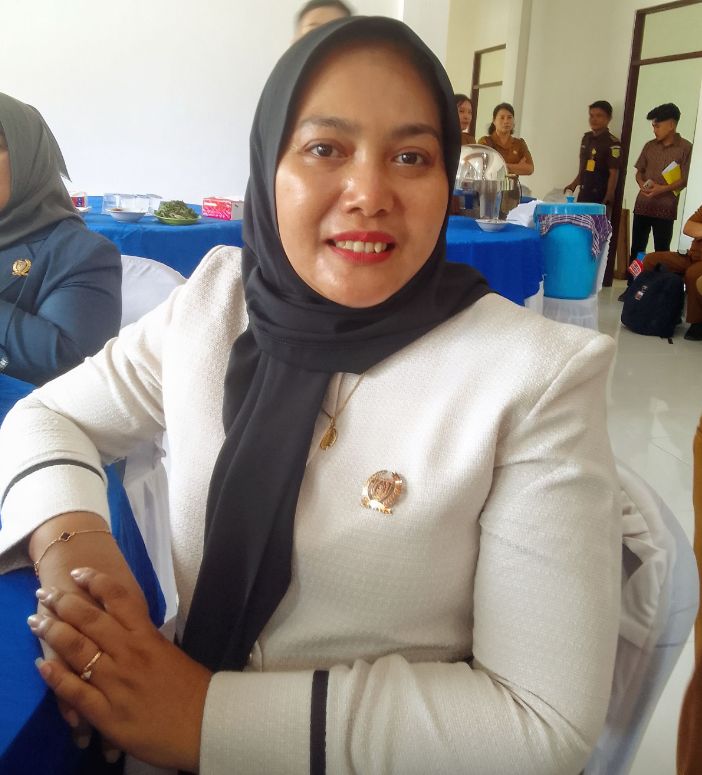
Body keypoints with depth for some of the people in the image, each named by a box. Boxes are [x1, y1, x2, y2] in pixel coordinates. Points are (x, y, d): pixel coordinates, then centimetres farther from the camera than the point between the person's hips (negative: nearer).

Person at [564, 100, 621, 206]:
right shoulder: (586, 137, 11)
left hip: (600, 196, -7)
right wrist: (574, 183, 17)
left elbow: (613, 173, -13)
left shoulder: (612, 143, -10)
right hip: (583, 194, 7)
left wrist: (608, 199, -19)